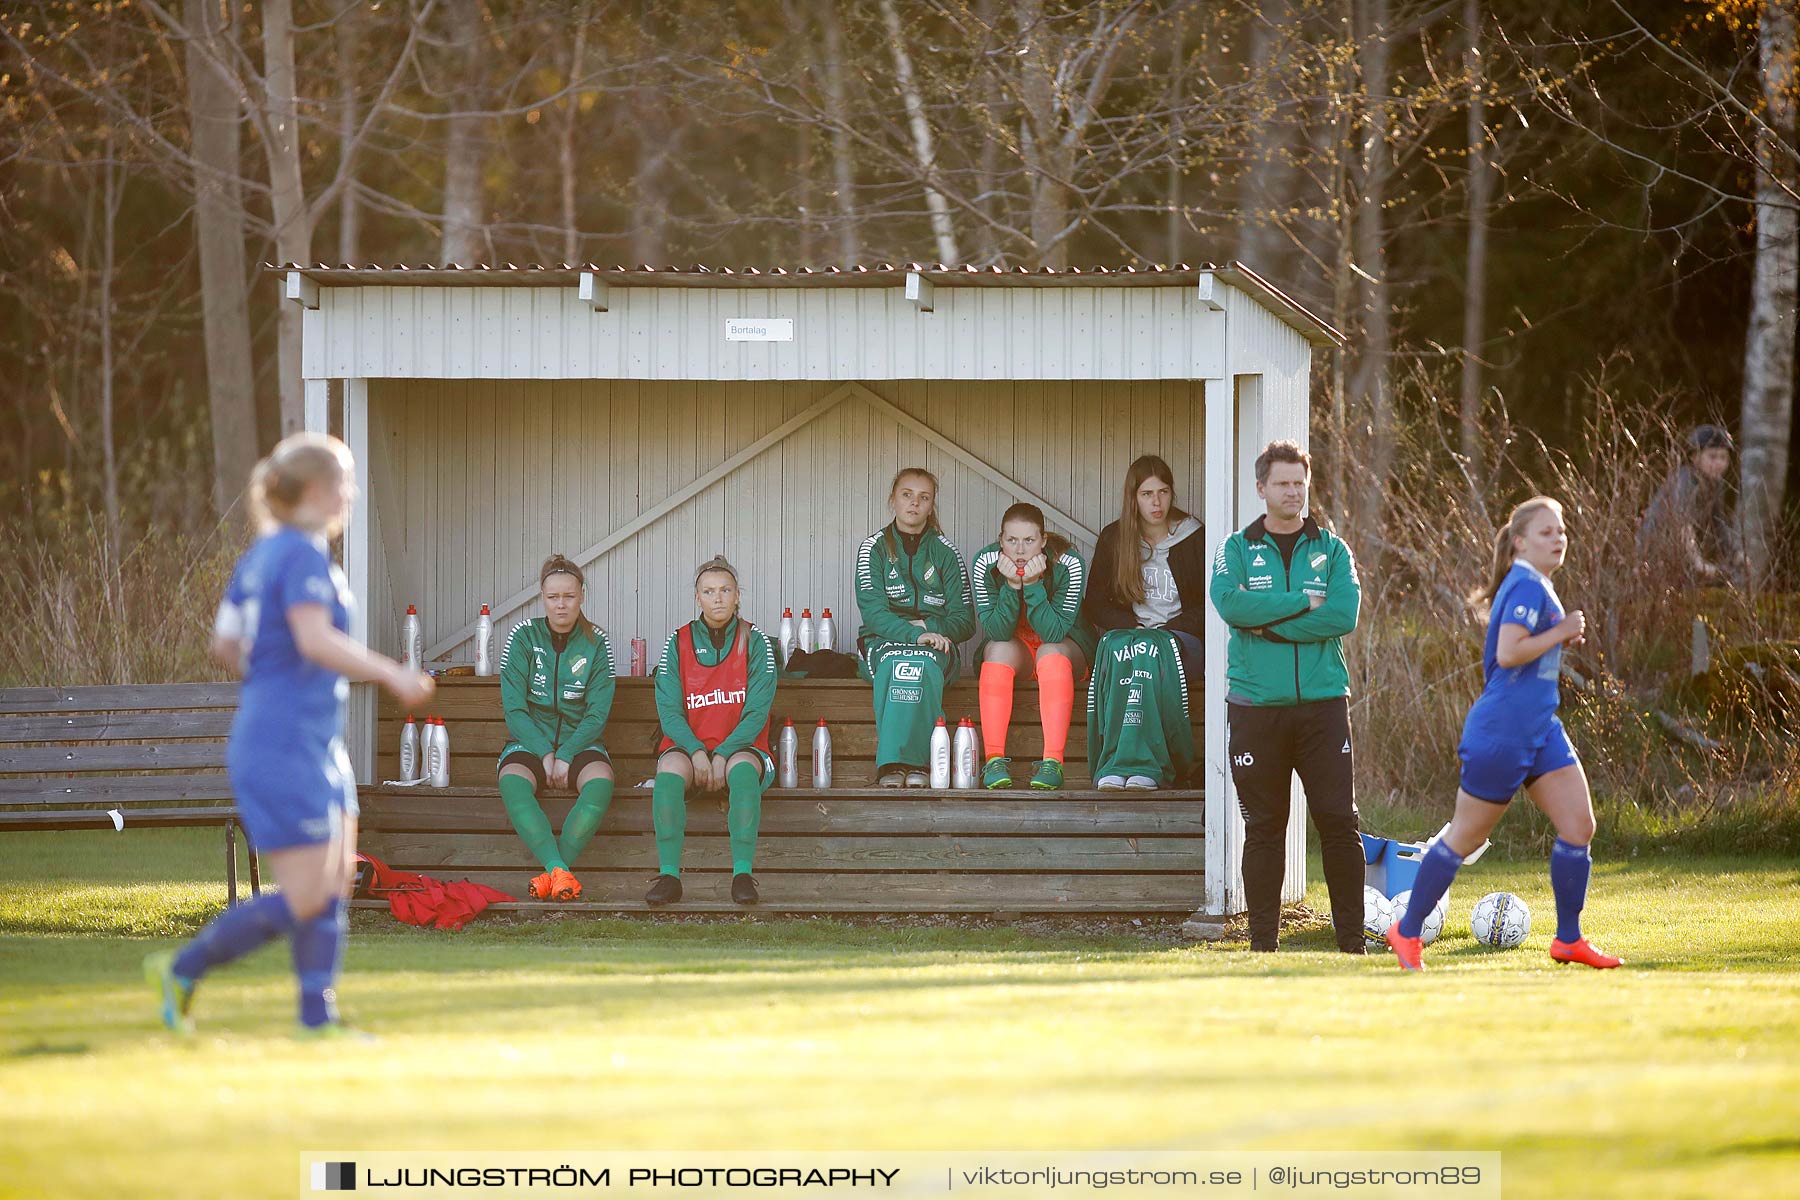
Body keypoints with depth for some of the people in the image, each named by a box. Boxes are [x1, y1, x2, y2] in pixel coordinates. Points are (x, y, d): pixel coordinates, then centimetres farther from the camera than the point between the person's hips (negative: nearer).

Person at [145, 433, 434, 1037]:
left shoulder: (259, 556, 12)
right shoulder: (304, 555, -15)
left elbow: (225, 645, 16)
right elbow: (314, 638, -28)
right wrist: (391, 674, -23)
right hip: (286, 751, -10)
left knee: (337, 882, 8)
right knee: (304, 900, -7)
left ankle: (318, 1015, 8)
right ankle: (184, 969, 2)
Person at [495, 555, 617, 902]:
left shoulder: (596, 643, 3)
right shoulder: (523, 637, 2)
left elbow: (597, 714, -3)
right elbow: (514, 709, -4)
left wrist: (565, 756, -18)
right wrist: (545, 755, -17)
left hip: (580, 742, 0)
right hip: (529, 741, 0)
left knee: (600, 782, -35)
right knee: (512, 782, -36)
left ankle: (551, 872, -39)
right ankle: (559, 871, -46)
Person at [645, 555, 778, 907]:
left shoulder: (754, 642, 2)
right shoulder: (678, 643, 6)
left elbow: (757, 712, -5)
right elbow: (669, 711, 0)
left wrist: (722, 755, -18)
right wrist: (697, 753, -18)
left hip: (740, 746, -1)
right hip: (687, 744, 1)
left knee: (743, 769, -37)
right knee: (670, 768, -34)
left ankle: (742, 874, -39)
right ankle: (669, 875, -38)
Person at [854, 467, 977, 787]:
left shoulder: (945, 552, 12)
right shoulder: (874, 548, 7)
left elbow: (964, 621, 10)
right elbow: (872, 611, -8)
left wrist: (930, 627, -10)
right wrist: (914, 634, -23)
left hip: (934, 642, 1)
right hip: (882, 641, -1)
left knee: (924, 663, -36)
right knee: (894, 662, -38)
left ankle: (914, 762, -43)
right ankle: (893, 763, -45)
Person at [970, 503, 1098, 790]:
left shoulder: (1069, 565, -24)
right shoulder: (986, 564, -19)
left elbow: (1054, 633, -28)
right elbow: (997, 632, -21)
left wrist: (1033, 584, -38)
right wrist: (1012, 586, -35)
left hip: (1067, 650, -1)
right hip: (1014, 650, 1)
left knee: (1051, 653, -34)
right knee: (998, 651, -31)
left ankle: (1053, 761, -41)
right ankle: (994, 759, -35)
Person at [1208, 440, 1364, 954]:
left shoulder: (1332, 550, 8)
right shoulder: (1237, 549, 7)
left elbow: (1344, 614, -9)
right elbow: (1229, 602, -13)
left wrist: (1268, 621, -11)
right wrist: (1303, 603, -12)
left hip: (1322, 704, 0)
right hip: (1256, 706, 0)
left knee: (1339, 821, -3)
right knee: (1263, 828, 3)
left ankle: (1351, 935, 3)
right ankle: (1263, 940, 8)